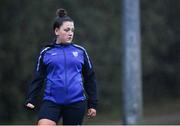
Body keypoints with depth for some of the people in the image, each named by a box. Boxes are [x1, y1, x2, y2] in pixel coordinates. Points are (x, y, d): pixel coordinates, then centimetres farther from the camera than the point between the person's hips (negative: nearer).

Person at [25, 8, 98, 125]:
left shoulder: (80, 51, 7)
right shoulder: (46, 53, 6)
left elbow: (90, 78, 12)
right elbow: (38, 79, 9)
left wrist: (93, 104, 11)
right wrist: (31, 100, 0)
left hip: (76, 103, 1)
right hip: (51, 101, -1)